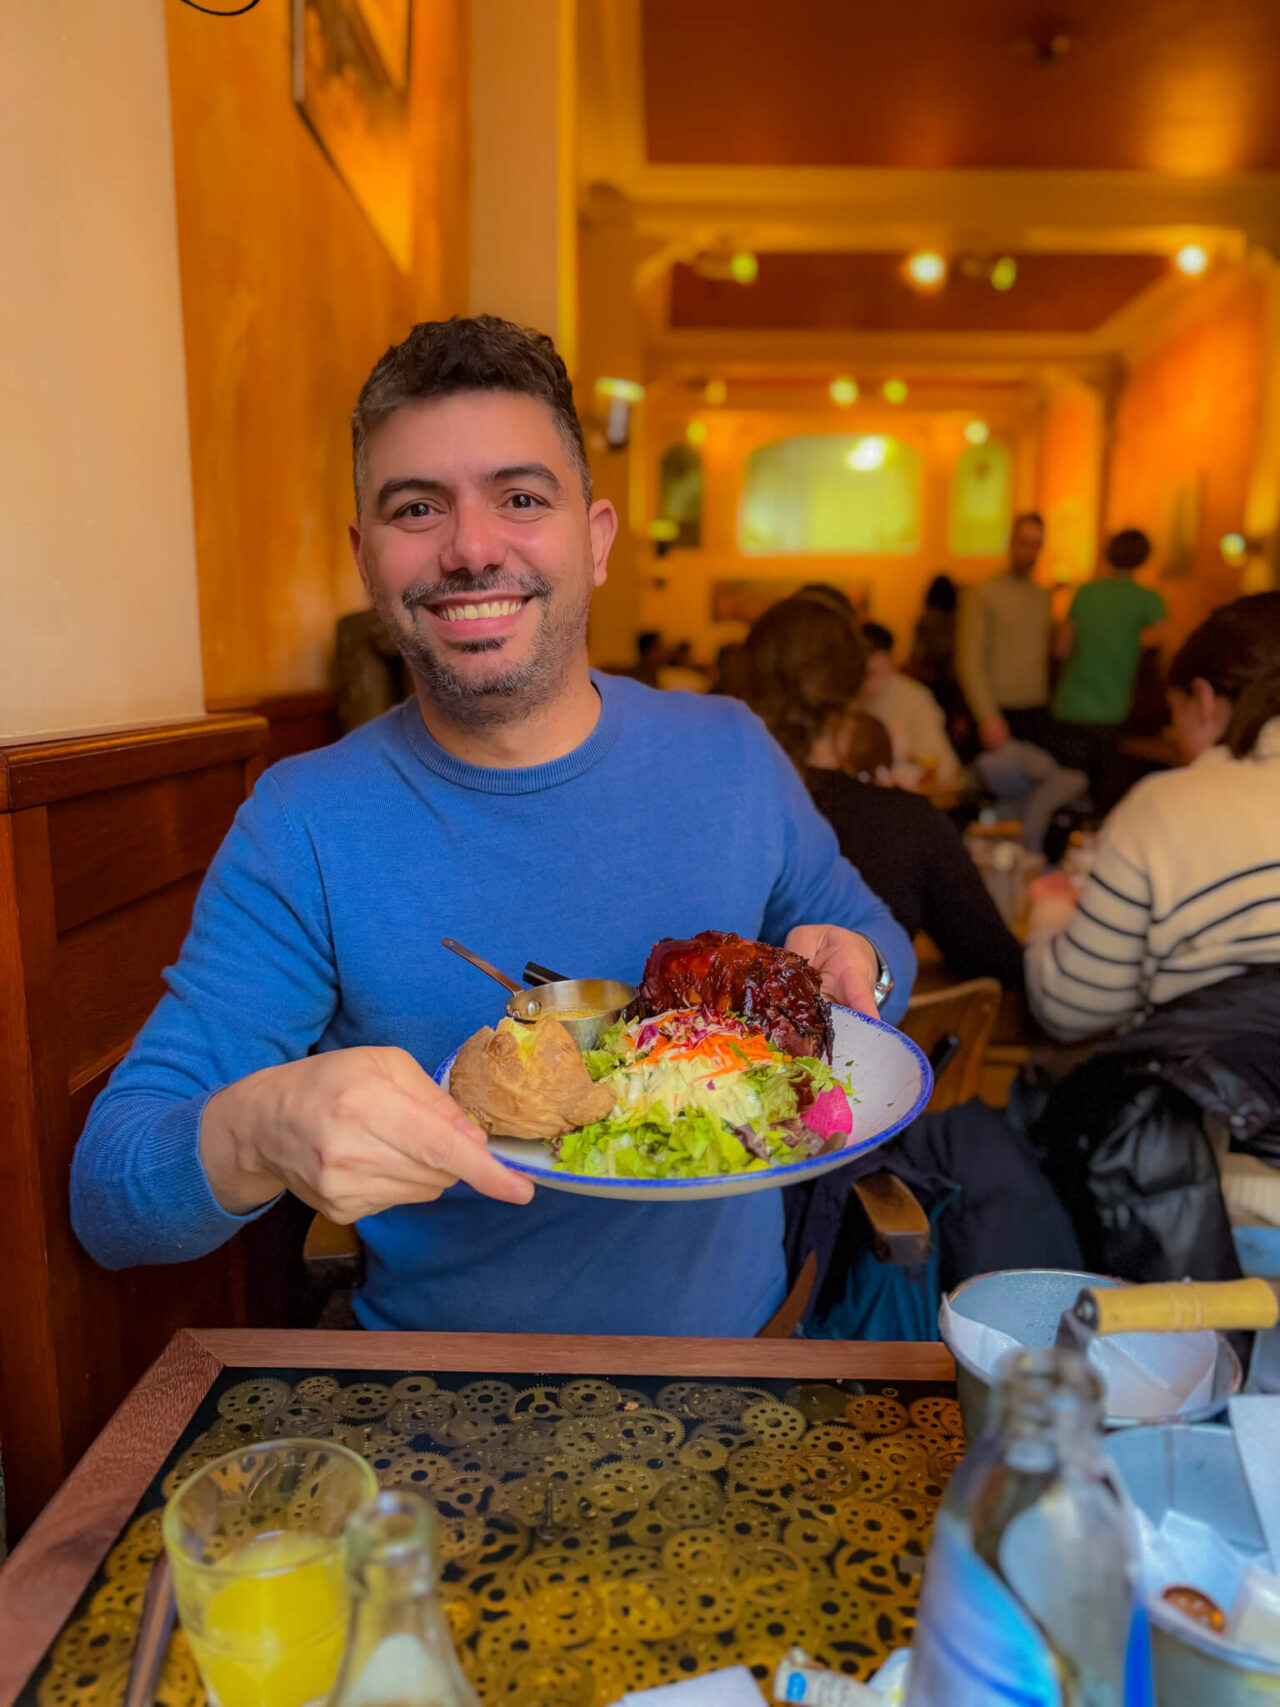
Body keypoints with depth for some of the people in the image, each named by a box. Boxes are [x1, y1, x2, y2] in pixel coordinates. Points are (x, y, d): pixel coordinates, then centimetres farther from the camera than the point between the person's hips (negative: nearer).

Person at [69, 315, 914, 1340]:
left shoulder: (730, 752, -4)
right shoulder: (301, 829, -12)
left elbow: (869, 934, 12)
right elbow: (105, 1197, -12)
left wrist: (856, 968, -11)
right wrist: (261, 1133, -34)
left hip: (738, 1344, 2)